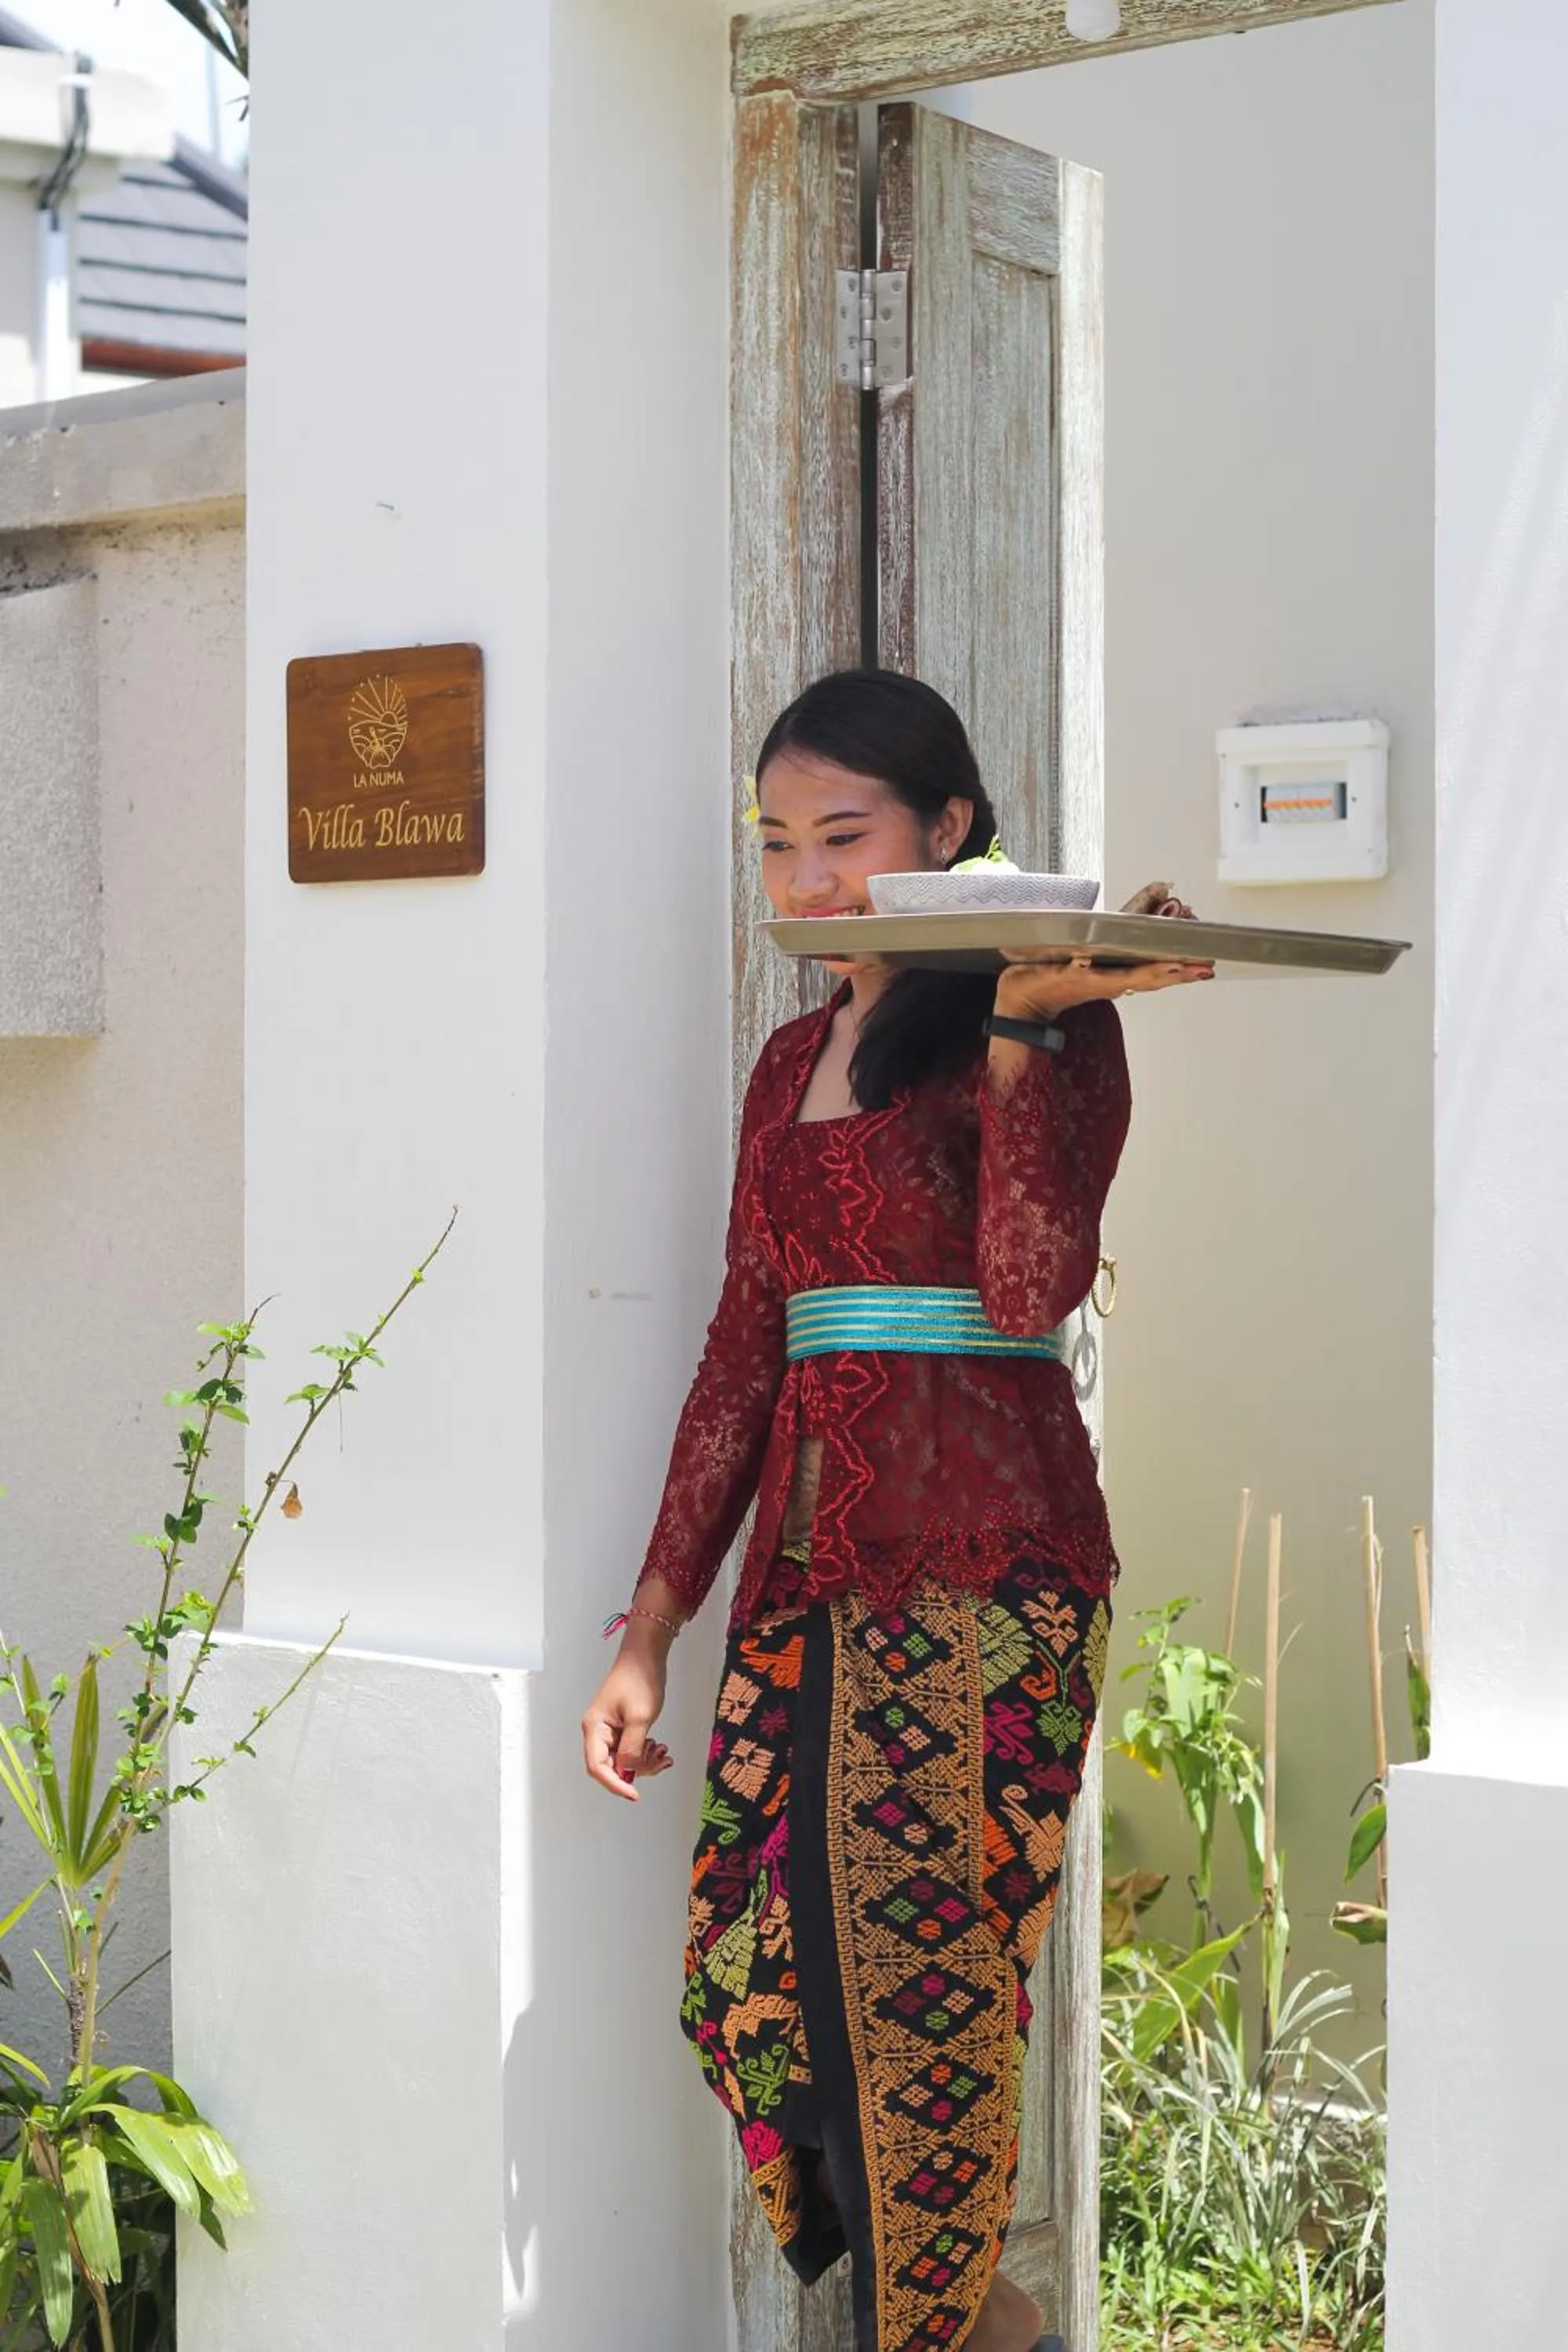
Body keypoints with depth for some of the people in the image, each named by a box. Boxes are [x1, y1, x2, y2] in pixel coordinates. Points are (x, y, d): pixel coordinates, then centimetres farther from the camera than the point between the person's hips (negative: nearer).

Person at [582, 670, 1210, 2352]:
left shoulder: (1051, 1025, -2)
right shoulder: (794, 1059, 17)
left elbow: (1030, 1287, -18)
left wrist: (1019, 1022, -21)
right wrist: (649, 1628, 15)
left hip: (976, 1564, -6)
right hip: (809, 1554, 7)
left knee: (911, 1988, -7)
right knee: (747, 1977, 1)